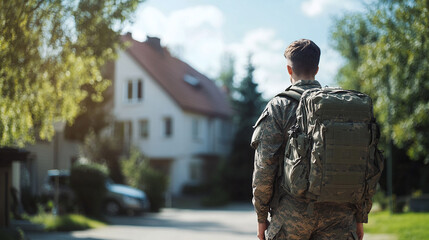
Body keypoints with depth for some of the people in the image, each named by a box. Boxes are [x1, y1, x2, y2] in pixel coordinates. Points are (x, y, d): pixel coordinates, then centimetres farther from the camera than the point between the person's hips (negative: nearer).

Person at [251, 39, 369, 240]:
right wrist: (360, 216, 14)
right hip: (338, 216, 3)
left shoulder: (279, 107, -2)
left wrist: (261, 216, 2)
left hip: (292, 212, -2)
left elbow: (264, 167, -7)